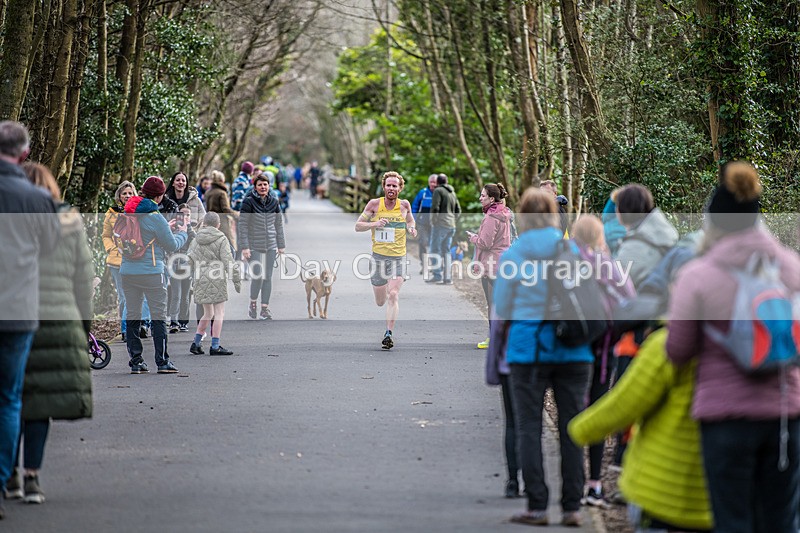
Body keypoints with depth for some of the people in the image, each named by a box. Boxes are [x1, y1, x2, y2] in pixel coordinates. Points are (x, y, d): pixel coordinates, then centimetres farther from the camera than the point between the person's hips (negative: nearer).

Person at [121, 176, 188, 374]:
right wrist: (182, 233, 13)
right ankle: (162, 362, 0)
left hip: (128, 273, 6)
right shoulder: (155, 218, -13)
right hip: (151, 272, -6)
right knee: (159, 317, 1)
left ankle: (135, 361, 9)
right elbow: (172, 246, -5)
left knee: (132, 317, 9)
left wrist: (168, 228, 23)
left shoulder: (128, 214, 8)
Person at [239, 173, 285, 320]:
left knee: (268, 277, 4)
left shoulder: (274, 202, 6)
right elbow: (242, 225, -9)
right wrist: (244, 247, -14)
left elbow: (279, 224, 12)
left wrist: (281, 245, 10)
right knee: (257, 276, -11)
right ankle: (253, 304, 12)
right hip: (254, 245, -4)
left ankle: (265, 308, 10)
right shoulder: (249, 202, -8)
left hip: (271, 246, 4)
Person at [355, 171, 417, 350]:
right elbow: (358, 226, -1)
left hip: (398, 257, -1)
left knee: (393, 295, -18)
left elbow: (410, 220, 22)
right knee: (380, 302, 11)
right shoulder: (374, 204, -4)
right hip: (379, 255, 1)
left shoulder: (404, 205, 1)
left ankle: (388, 334, -16)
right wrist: (374, 224, -19)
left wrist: (411, 228, -1)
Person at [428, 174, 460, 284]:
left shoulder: (438, 191, -6)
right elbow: (458, 211, 19)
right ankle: (447, 278, 4)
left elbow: (435, 208, -16)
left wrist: (433, 221, -6)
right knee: (446, 251, 9)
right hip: (451, 226, 7)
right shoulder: (452, 193, 17)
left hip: (440, 224, -7)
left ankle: (437, 275, -13)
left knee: (434, 250, -4)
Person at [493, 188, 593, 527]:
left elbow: (501, 311, 1)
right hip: (572, 348, 2)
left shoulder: (511, 255, -5)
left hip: (528, 347, -2)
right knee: (571, 428, 7)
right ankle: (572, 507, 8)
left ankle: (537, 506, 1)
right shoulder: (573, 251, -1)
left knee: (529, 427, 4)